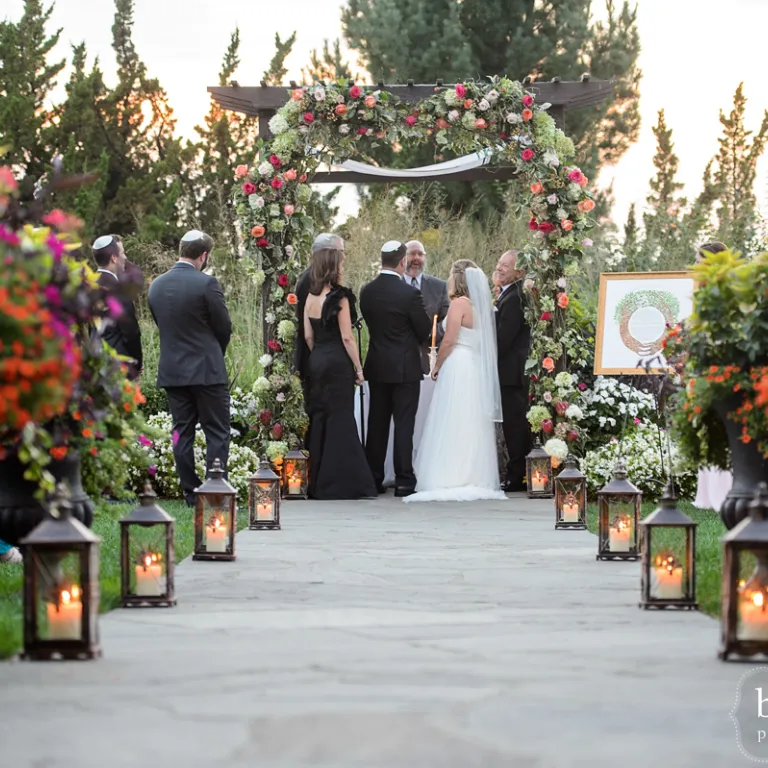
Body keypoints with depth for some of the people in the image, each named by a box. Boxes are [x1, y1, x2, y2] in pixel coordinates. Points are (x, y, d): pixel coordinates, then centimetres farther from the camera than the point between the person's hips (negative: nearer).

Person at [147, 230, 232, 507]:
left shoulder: (156, 286, 4)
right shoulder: (206, 284, -14)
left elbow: (161, 325, 12)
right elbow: (224, 327, -6)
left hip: (171, 370, 5)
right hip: (206, 370, -5)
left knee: (182, 432, 9)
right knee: (217, 433, 1)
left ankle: (190, 493, 9)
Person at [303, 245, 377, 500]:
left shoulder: (310, 297, 6)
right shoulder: (339, 297, -13)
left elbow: (308, 335, 10)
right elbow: (347, 337, -14)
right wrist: (358, 367, -7)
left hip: (317, 362, 7)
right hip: (338, 363, -7)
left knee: (318, 420, 12)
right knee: (341, 421, -3)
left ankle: (317, 483, 17)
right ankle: (340, 483, -3)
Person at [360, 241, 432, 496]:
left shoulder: (367, 292, -1)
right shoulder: (409, 293, -16)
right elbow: (425, 331, -6)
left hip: (376, 367, 5)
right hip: (405, 367, -5)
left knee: (377, 424, 11)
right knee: (404, 425, -1)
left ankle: (373, 479, 13)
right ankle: (404, 480, -2)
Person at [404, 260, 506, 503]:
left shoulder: (460, 303, -10)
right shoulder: (481, 304, 12)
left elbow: (449, 340, -14)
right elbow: (483, 342, 14)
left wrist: (437, 367, -1)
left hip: (457, 367, -8)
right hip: (478, 370, 8)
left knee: (453, 426, -6)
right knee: (473, 427, 9)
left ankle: (451, 480, -9)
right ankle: (476, 478, 8)